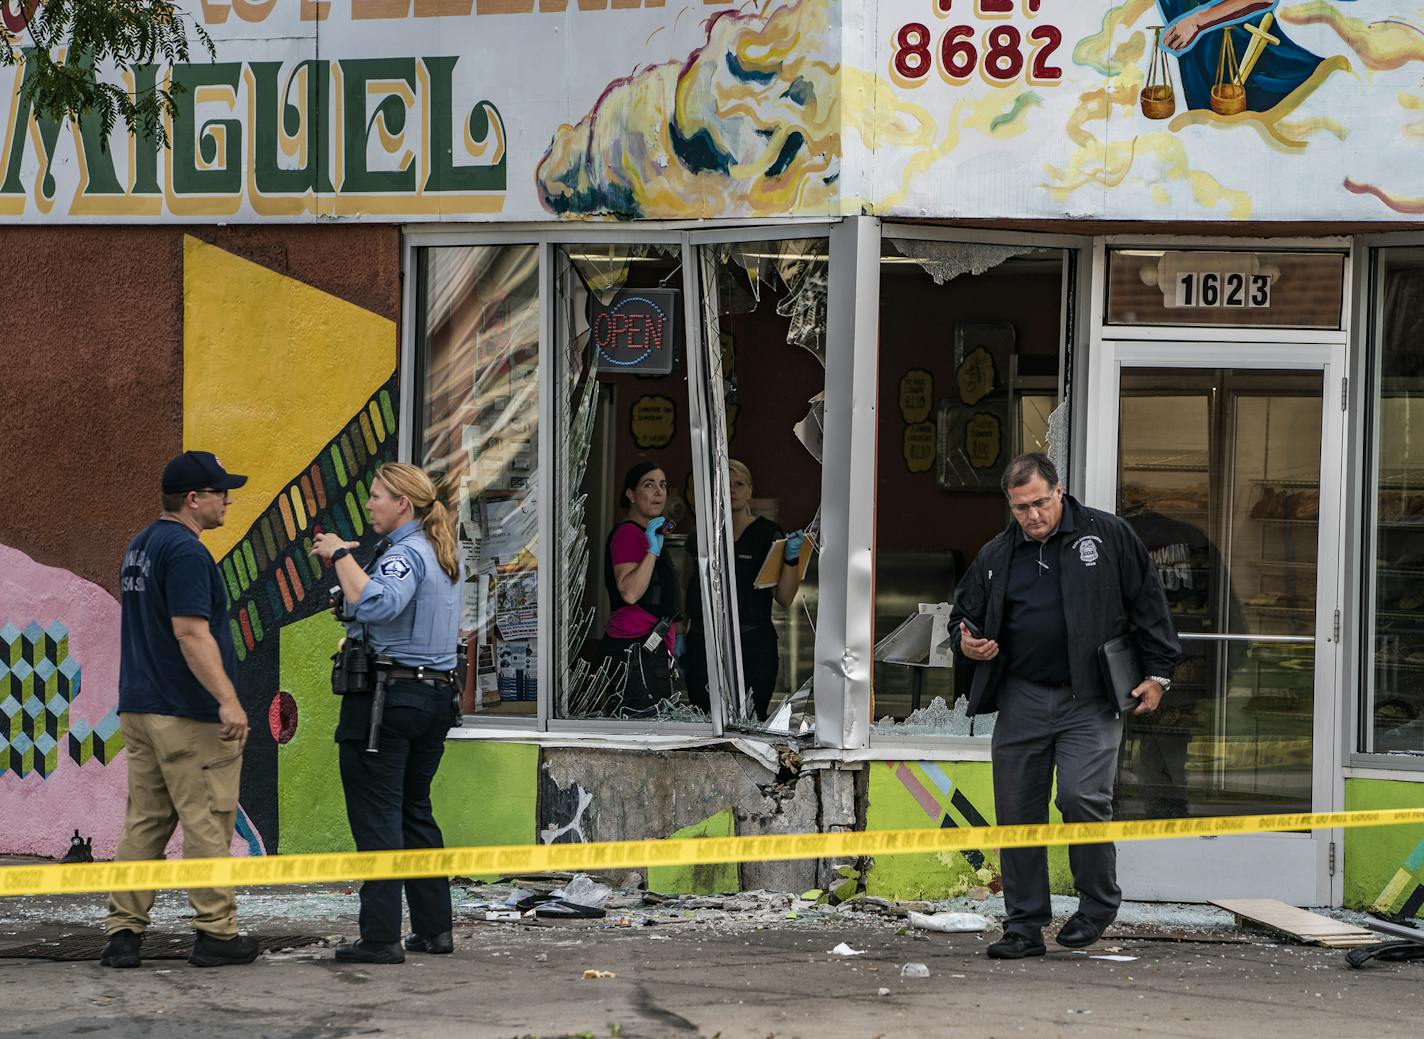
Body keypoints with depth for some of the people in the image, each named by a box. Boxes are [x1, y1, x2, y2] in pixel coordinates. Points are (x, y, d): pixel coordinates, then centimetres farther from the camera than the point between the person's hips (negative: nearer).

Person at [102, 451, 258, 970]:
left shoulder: (139, 547, 16)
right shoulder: (184, 551, -15)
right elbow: (191, 633, -23)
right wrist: (228, 700, -25)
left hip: (139, 708, 9)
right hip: (189, 713, -9)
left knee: (144, 823, 9)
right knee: (207, 824, -3)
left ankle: (123, 931, 5)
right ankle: (216, 932, 1)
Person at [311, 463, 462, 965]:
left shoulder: (405, 555, -14)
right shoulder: (445, 556, 15)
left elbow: (375, 604, -32)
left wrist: (341, 555, -21)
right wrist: (343, 558, 15)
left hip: (385, 697, -9)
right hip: (435, 695, 9)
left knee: (377, 815, -6)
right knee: (415, 810, 17)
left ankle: (380, 937, -8)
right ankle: (434, 927, 19)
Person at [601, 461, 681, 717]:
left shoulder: (645, 534, 24)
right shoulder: (628, 533, -9)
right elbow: (629, 593, -23)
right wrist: (653, 551, -23)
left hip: (652, 648, 10)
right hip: (635, 646, -10)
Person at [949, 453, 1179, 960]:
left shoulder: (1106, 536, 1)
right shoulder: (996, 557, 10)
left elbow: (1148, 603, 5)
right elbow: (964, 613, 21)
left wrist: (1157, 674, 3)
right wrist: (966, 644, -2)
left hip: (1090, 701, -4)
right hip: (1022, 700, 4)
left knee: (1082, 795, -18)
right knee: (1017, 812, 2)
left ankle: (1098, 903, 4)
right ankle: (1024, 926, 11)